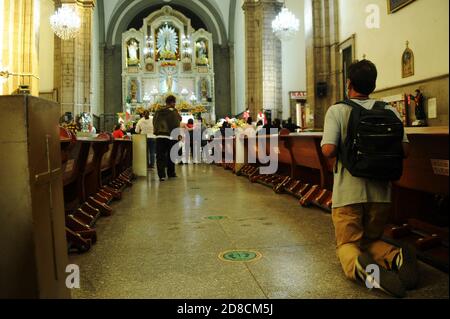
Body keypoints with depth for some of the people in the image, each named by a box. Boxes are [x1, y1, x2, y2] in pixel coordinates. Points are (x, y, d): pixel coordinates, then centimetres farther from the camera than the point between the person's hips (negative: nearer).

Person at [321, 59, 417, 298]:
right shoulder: (390, 111, 4)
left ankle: (361, 267, -25)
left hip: (348, 192, -3)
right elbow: (404, 149, -3)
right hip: (381, 191, 4)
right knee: (371, 241, 22)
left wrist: (344, 150, 5)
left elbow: (328, 150, -18)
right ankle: (396, 257, -10)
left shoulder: (337, 111, -6)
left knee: (347, 244, 9)